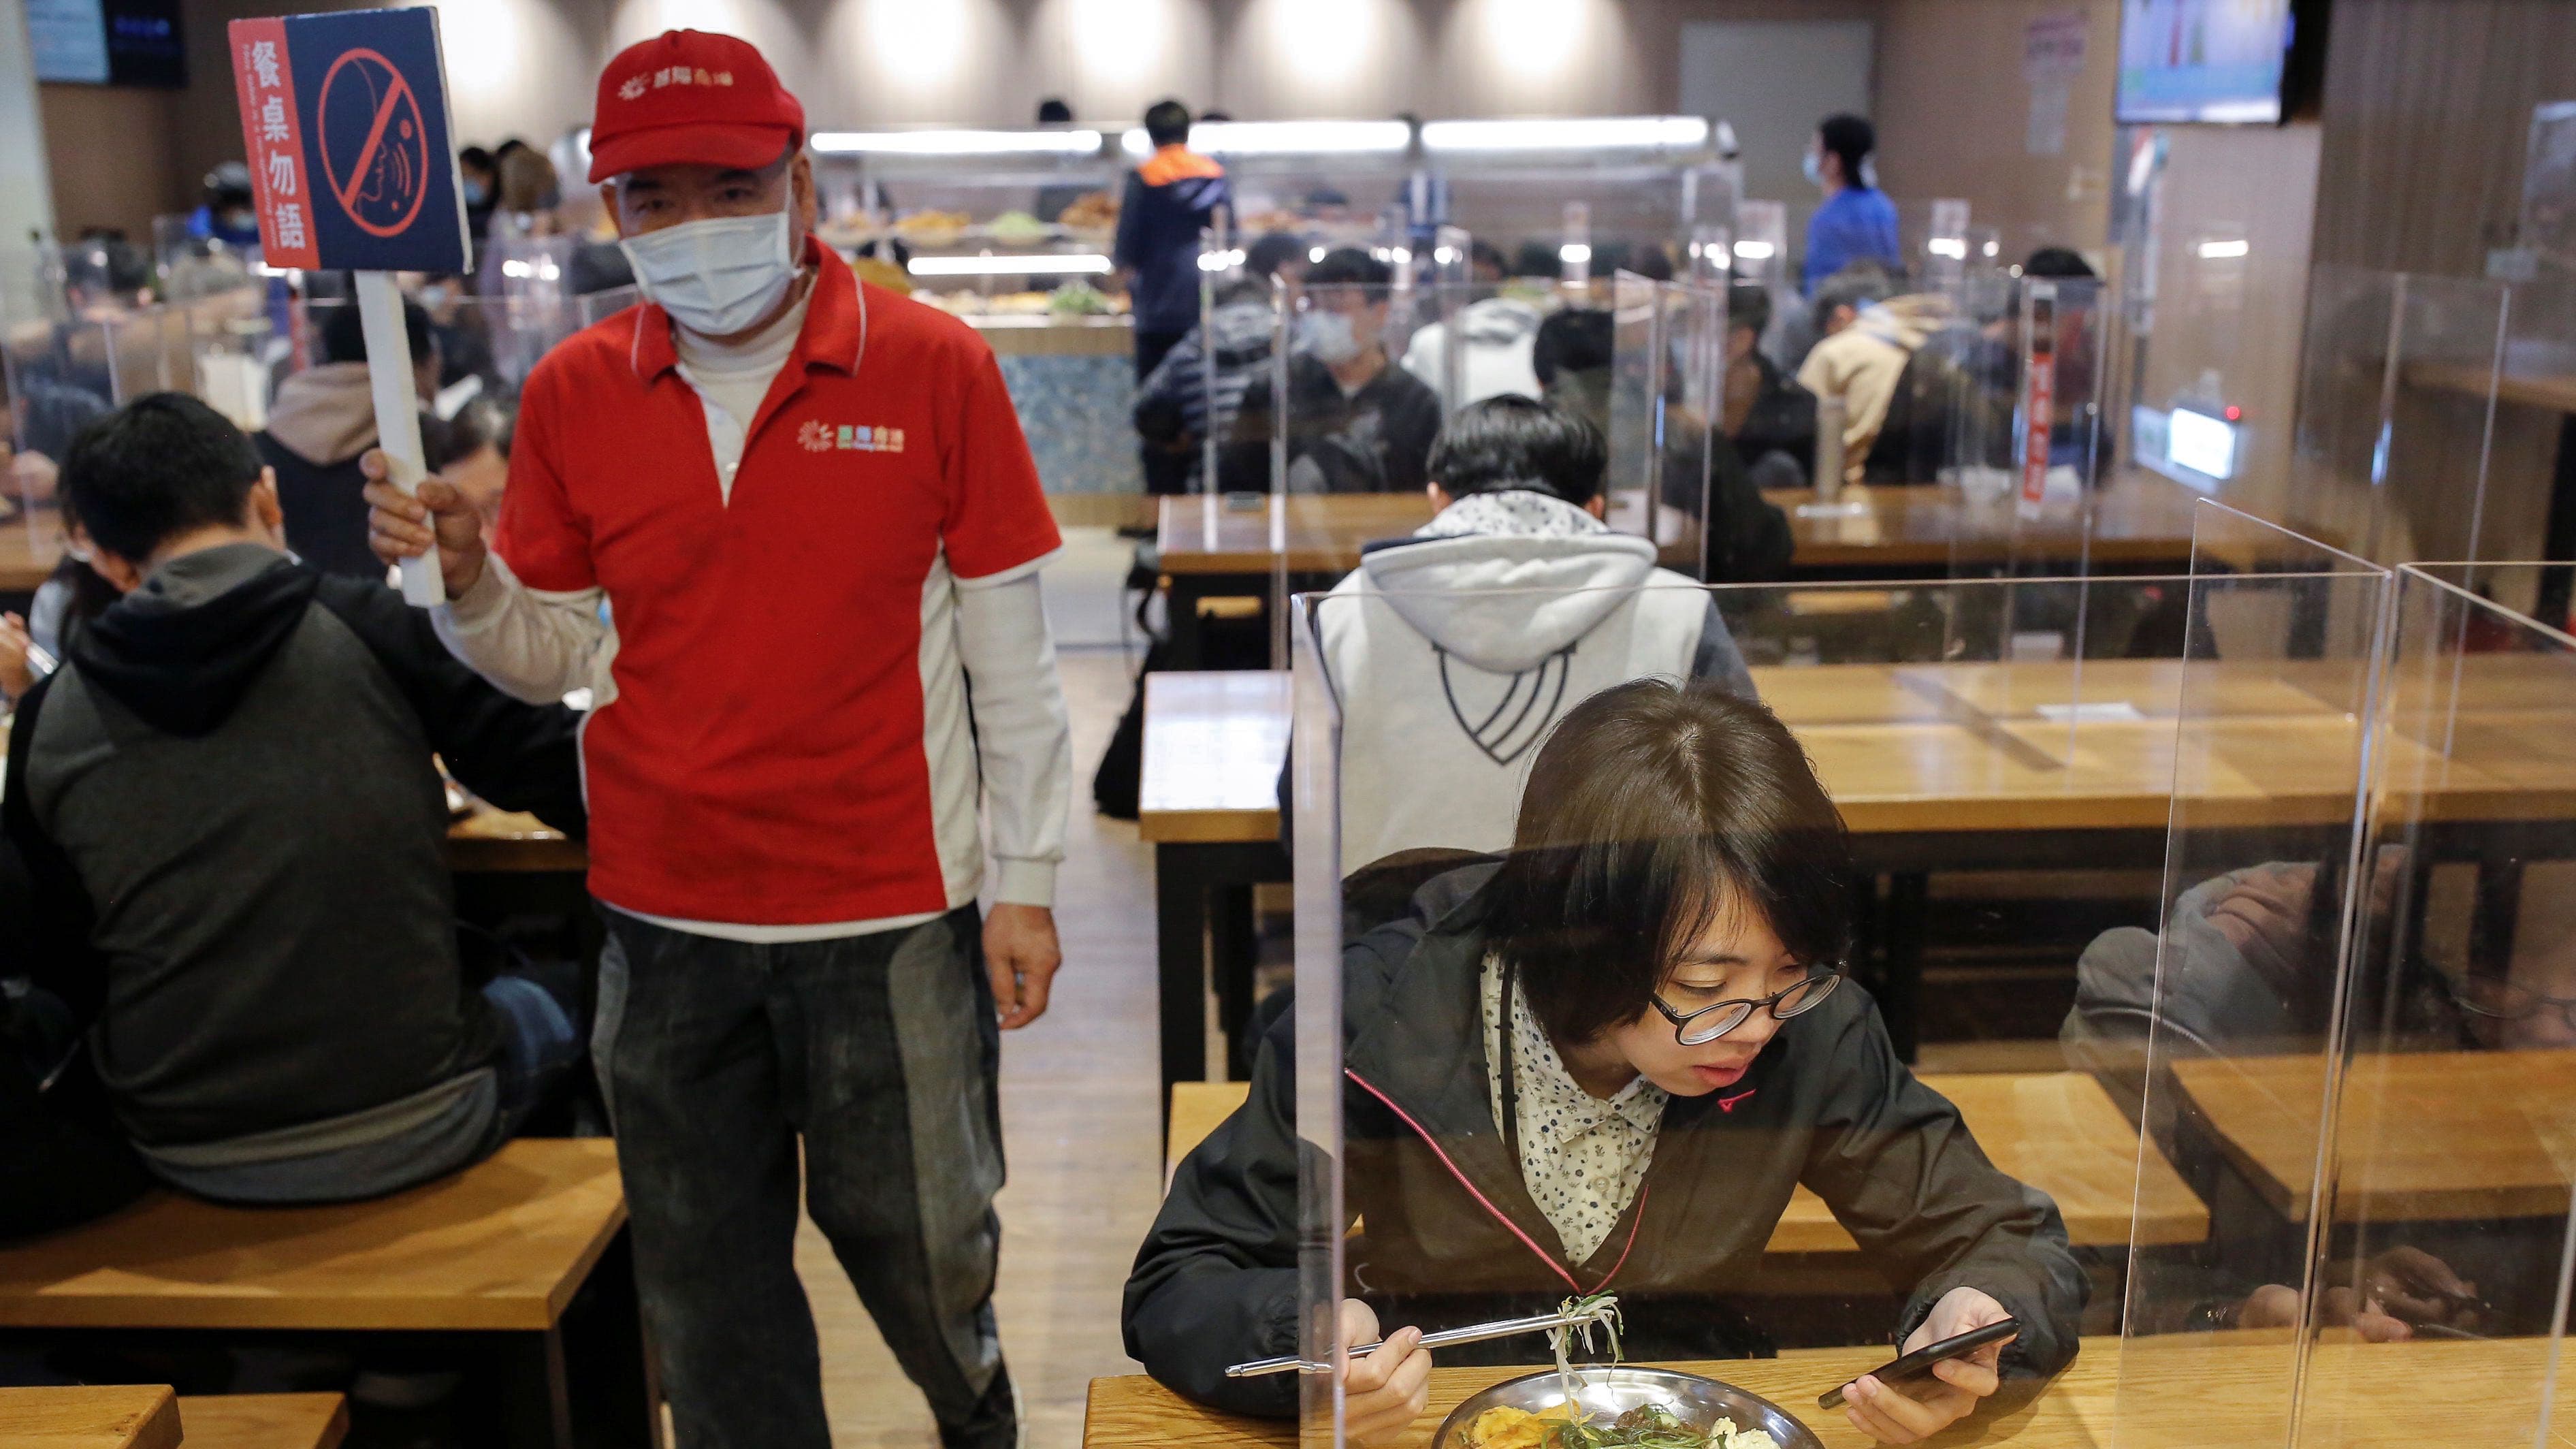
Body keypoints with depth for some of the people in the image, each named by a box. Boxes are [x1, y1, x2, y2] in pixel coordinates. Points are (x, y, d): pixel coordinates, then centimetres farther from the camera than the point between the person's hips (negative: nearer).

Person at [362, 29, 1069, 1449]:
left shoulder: (933, 367, -7)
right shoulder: (572, 394, 1)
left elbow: (1008, 647, -4)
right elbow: (558, 656, 7)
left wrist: (1027, 880, -4)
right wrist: (469, 580, -14)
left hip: (890, 915, -2)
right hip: (666, 918, 3)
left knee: (916, 1240, 14)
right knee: (705, 1277, 16)